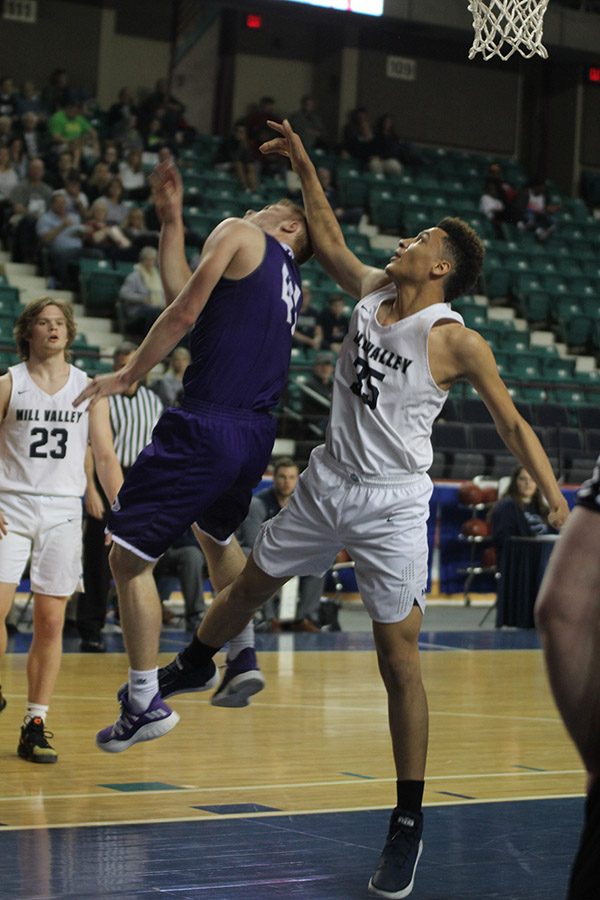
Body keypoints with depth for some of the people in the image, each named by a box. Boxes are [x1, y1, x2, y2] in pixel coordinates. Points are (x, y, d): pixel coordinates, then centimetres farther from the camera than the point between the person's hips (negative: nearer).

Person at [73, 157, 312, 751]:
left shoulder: (238, 234, 2)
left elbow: (183, 314, -9)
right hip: (256, 435, 8)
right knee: (217, 537, 36)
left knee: (128, 558, 0)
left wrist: (127, 375, -1)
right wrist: (170, 219, 27)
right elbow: (186, 298, 22)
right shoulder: (292, 285, 22)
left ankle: (144, 702, -2)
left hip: (205, 427, -8)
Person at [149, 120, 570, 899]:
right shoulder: (372, 290, 3)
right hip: (328, 483, 6)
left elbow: (513, 425, -14)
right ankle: (192, 667, 54)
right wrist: (304, 166, 17)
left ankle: (408, 825, 0)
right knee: (252, 582, 23)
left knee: (398, 659, -7)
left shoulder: (457, 342, -15)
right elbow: (328, 242, 20)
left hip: (392, 505, -6)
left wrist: (557, 501, -23)